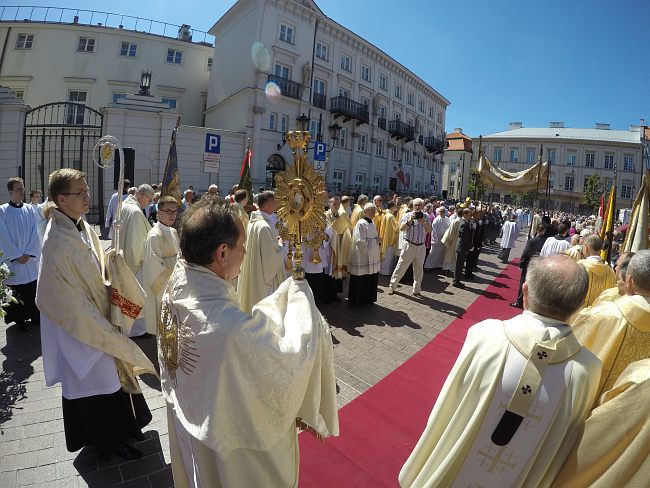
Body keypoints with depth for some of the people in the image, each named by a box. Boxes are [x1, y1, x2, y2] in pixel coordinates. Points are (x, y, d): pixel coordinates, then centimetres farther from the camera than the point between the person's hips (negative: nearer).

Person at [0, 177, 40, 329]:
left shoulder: (29, 210, 5)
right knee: (16, 293, 4)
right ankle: (18, 318, 18)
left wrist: (29, 253, -7)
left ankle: (35, 316, 18)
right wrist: (16, 256, -11)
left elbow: (35, 234, 2)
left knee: (33, 289, 6)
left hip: (30, 259, 3)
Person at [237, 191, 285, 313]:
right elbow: (275, 255, -24)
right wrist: (280, 243, -7)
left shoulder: (253, 222, 5)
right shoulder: (264, 226, -25)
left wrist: (275, 240, 6)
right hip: (264, 278, -10)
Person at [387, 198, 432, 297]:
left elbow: (429, 230, -2)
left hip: (421, 246, 4)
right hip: (409, 245, -4)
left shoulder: (425, 217, 8)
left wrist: (423, 221, -16)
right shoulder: (407, 215, -2)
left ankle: (417, 290, 22)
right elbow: (401, 228, -13)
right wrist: (410, 220, -22)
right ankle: (392, 286, 16)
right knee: (401, 267, 2)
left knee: (419, 270, 11)